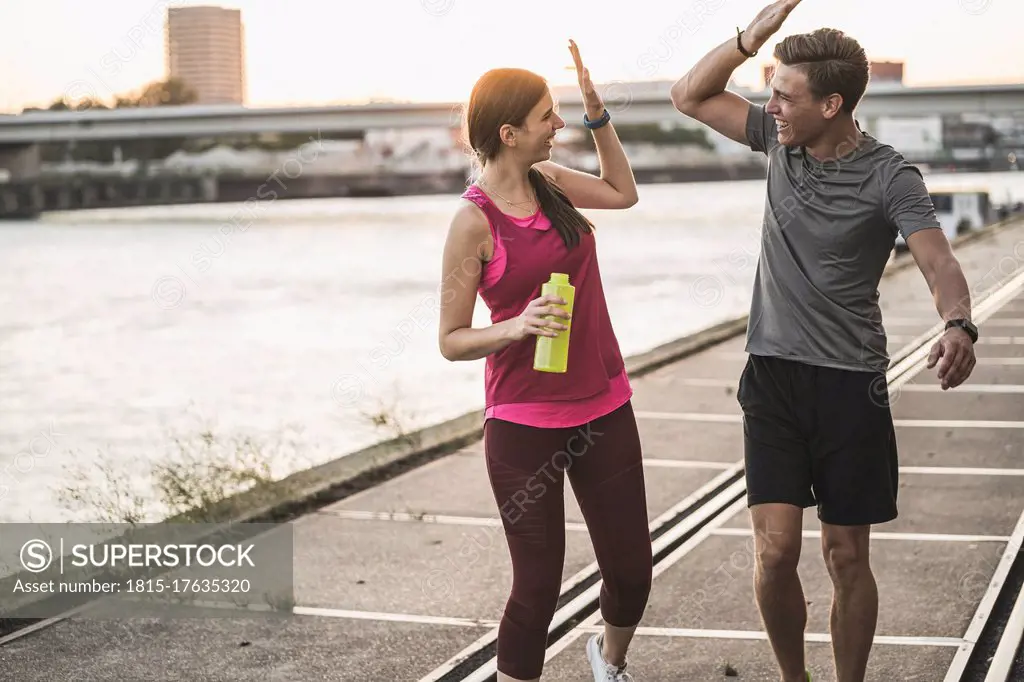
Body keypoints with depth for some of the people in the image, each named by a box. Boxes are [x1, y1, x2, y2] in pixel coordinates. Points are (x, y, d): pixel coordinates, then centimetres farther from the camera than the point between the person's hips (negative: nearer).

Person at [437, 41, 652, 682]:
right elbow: (452, 340, -9)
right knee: (539, 586, -1)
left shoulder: (549, 180, 3)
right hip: (524, 423, -6)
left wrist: (598, 115, 12)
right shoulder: (474, 220, -14)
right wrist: (518, 326, -26)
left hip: (604, 411, 6)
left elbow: (623, 192, 24)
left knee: (631, 573, 12)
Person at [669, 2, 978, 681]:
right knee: (775, 551, -5)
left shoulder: (889, 177, -10)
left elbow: (939, 262, -23)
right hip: (772, 375, 3)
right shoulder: (779, 139, 4)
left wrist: (959, 326, -45)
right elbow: (690, 95, 9)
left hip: (851, 383, -3)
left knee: (847, 557, 4)